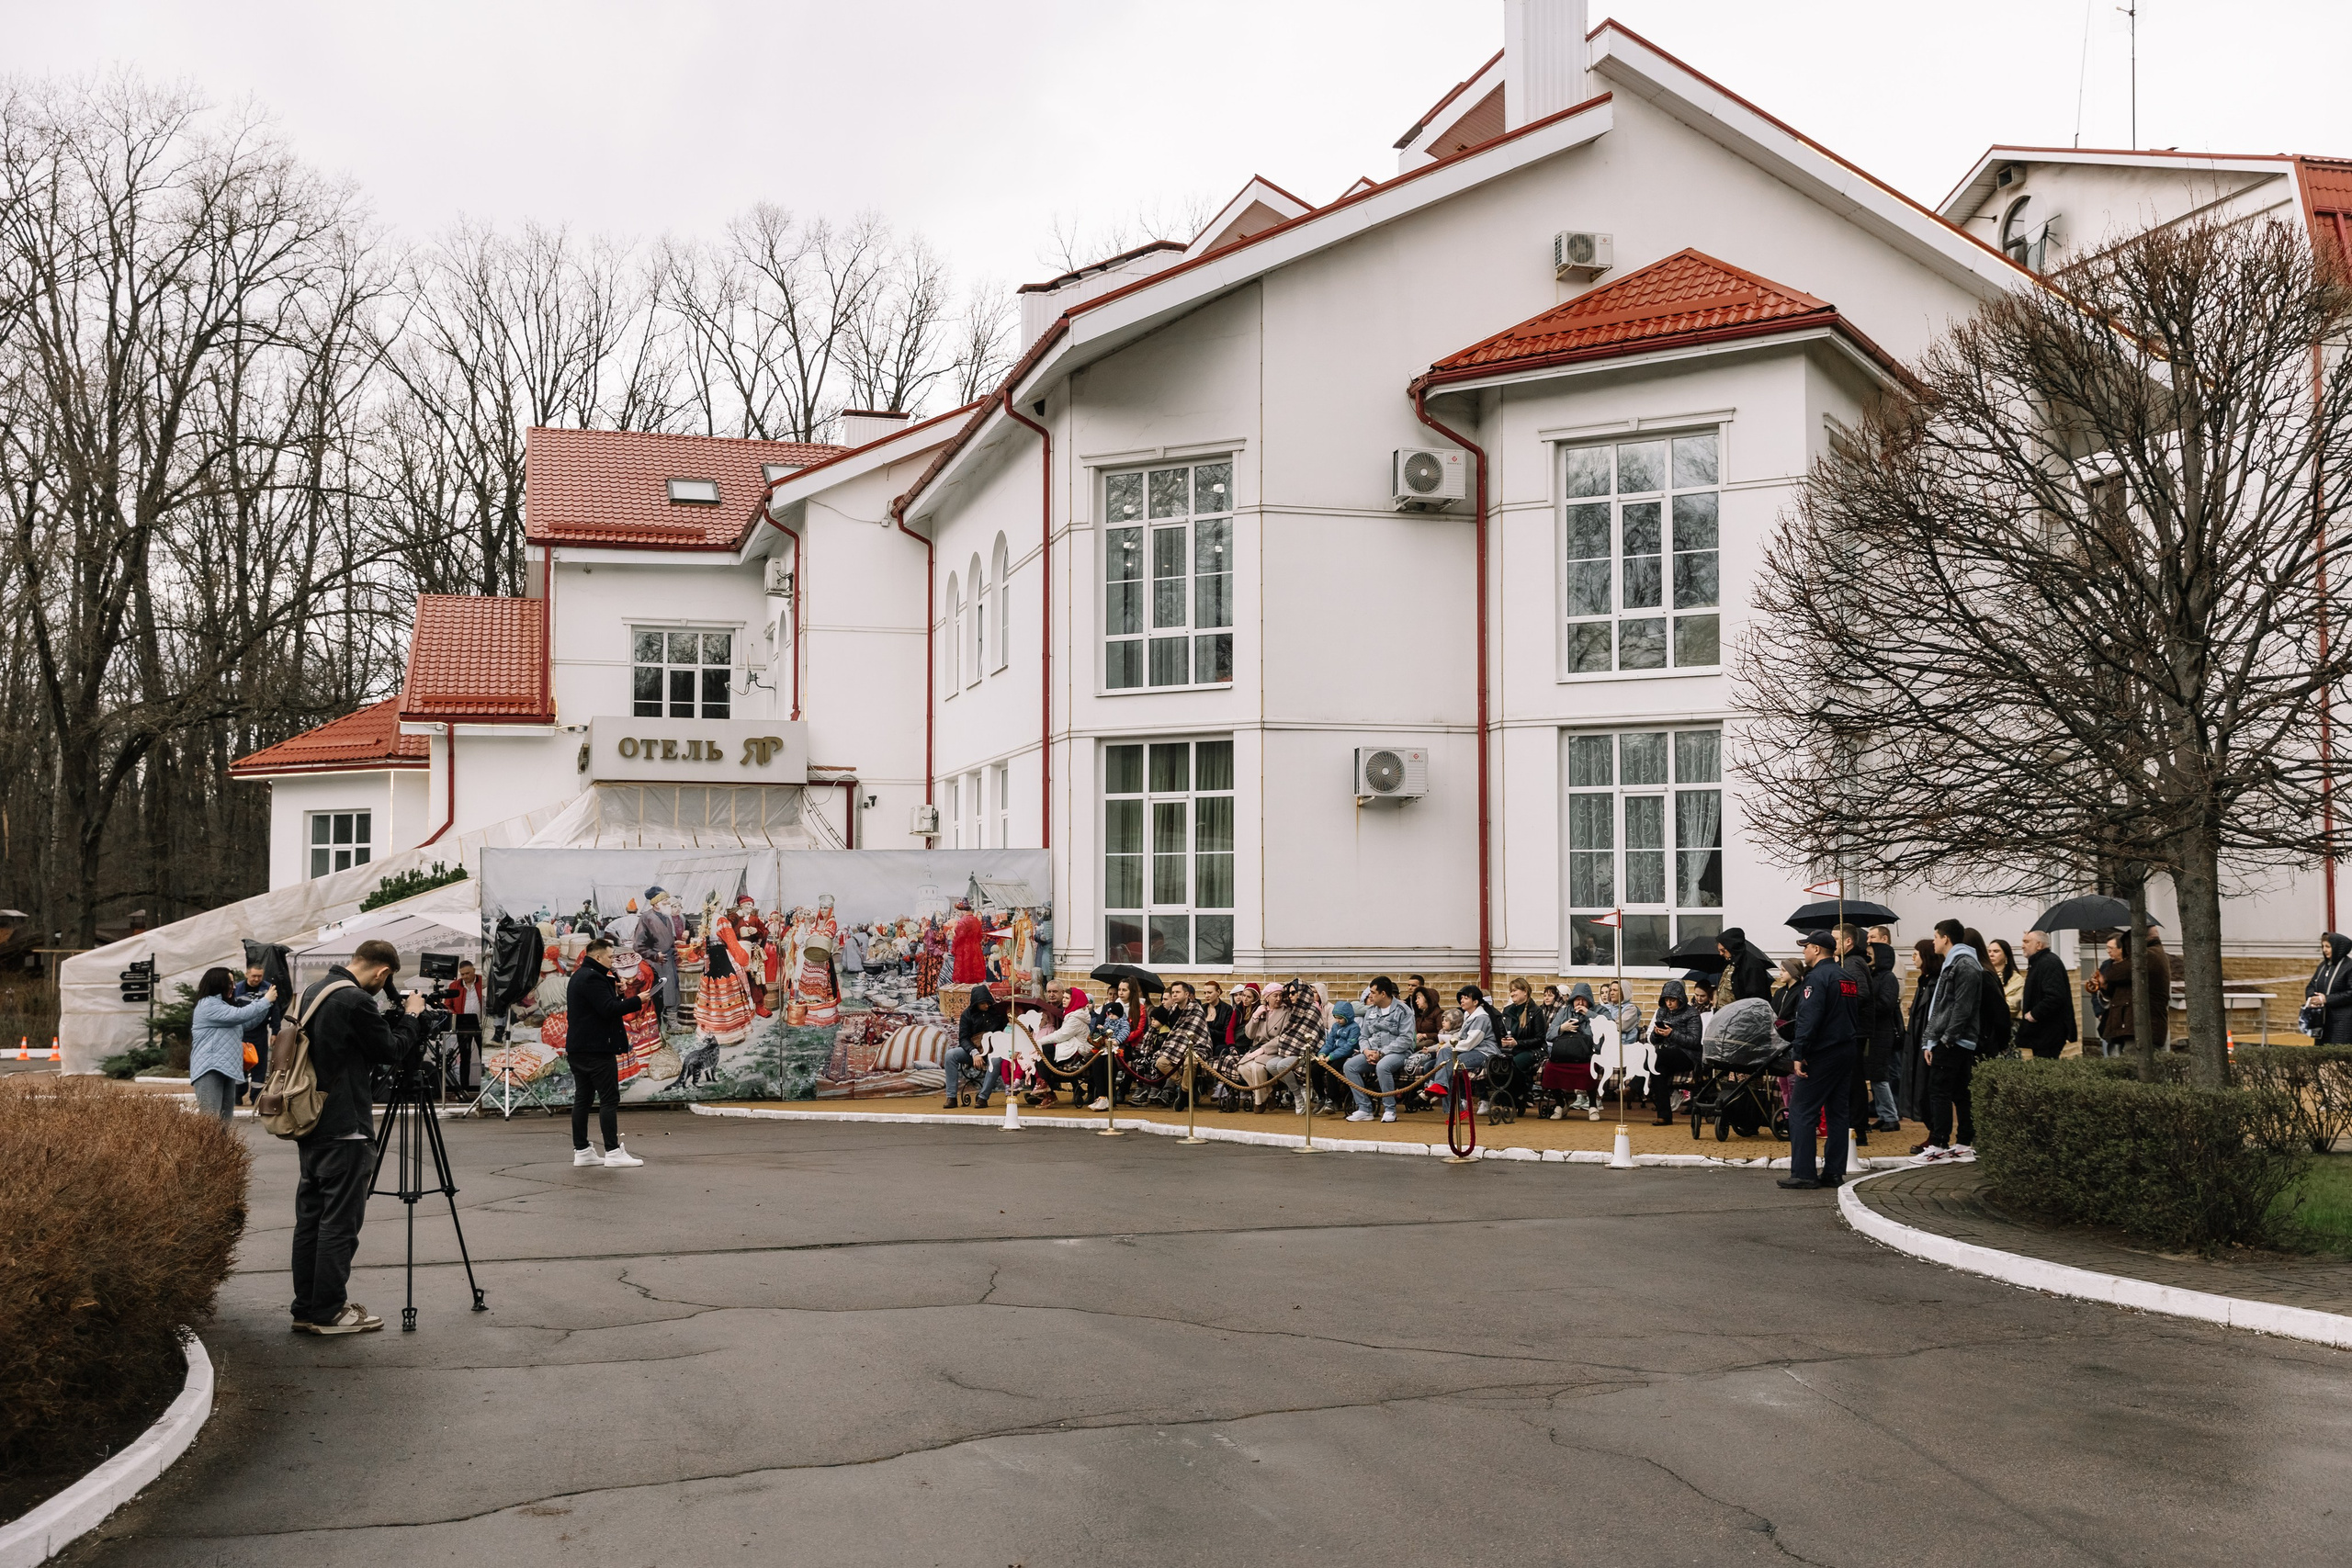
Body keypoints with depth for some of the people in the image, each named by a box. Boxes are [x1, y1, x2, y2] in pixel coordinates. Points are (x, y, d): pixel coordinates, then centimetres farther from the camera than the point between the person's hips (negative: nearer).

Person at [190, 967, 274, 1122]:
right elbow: (241, 1015, -19)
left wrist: (266, 1002, 15)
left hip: (226, 1069, 10)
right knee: (210, 1121, -18)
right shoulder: (208, 1005, -10)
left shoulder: (223, 1005, 22)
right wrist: (266, 1000, -8)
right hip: (210, 1070, -10)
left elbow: (247, 1023, 27)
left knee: (225, 1119, 7)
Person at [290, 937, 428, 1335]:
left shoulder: (315, 990, 11)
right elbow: (390, 1051, -9)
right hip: (344, 1131, -10)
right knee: (340, 1222, -2)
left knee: (310, 1217, 13)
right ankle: (329, 1312, 2)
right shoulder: (356, 1001, -19)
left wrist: (396, 1016, 15)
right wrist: (412, 1017, 4)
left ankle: (306, 1309, 18)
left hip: (311, 1125, 10)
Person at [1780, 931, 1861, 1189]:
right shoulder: (1850, 977, 14)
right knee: (1839, 1112, 11)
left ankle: (1802, 1172, -8)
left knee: (1802, 1112, -5)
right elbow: (1858, 1012, 20)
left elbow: (1808, 1019, -21)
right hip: (1848, 1051, 9)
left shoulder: (1817, 977, -13)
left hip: (1822, 1053, -9)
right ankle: (1834, 1172, 11)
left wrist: (1800, 1054, -20)